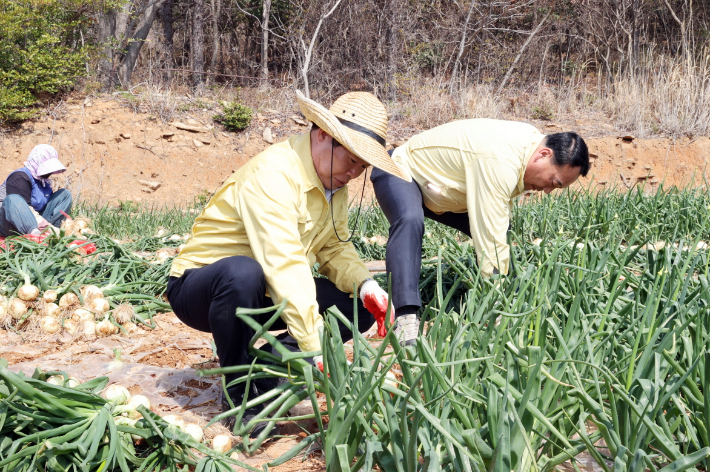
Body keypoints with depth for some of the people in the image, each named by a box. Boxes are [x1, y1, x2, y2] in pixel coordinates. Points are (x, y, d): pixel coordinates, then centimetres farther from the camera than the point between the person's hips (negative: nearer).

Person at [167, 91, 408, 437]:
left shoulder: (334, 180, 0)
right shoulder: (273, 174, -29)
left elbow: (334, 247, 2)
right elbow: (285, 265, -37)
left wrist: (364, 284, -20)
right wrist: (318, 351, -42)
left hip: (264, 296, 7)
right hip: (201, 287, -7)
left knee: (360, 306, -9)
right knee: (243, 272, -41)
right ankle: (238, 394, -20)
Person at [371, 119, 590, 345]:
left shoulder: (532, 140, -8)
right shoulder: (500, 163, -39)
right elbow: (492, 241, -40)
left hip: (441, 186, 9)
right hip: (401, 171, -9)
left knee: (503, 230, -1)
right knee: (410, 222, -39)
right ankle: (406, 318, -42)